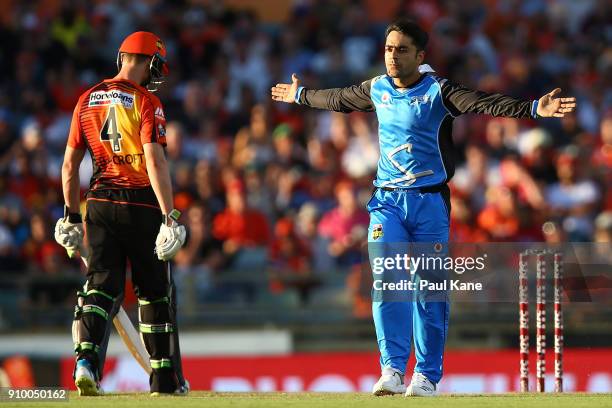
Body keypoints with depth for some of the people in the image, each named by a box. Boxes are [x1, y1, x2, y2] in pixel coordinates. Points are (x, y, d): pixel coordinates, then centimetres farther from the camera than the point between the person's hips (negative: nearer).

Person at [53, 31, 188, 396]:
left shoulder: (88, 101, 9)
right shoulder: (146, 102, -9)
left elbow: (70, 165, 10)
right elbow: (155, 162, -18)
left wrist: (72, 216, 18)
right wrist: (170, 217, -20)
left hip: (100, 204, 4)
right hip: (142, 203, -4)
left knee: (101, 285, 2)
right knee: (155, 292, 8)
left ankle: (87, 358, -21)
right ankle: (165, 379, 14)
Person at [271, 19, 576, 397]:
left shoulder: (439, 91, -8)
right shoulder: (376, 90, 7)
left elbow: (484, 104, -23)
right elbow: (338, 98, 27)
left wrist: (533, 109, -38)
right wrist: (301, 95, 43)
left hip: (430, 202, -3)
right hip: (387, 201, 3)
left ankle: (427, 376, 11)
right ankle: (392, 370, -14)